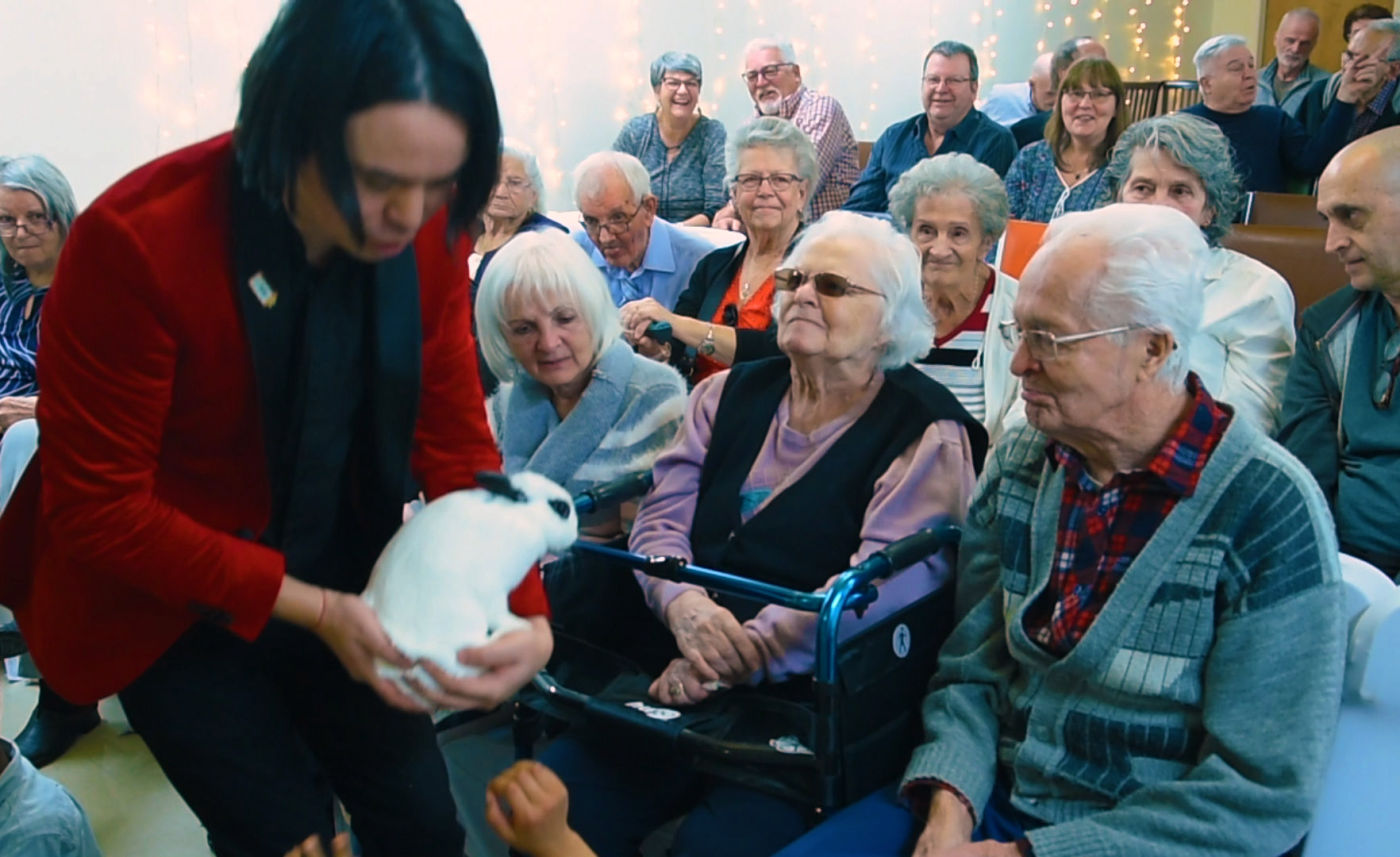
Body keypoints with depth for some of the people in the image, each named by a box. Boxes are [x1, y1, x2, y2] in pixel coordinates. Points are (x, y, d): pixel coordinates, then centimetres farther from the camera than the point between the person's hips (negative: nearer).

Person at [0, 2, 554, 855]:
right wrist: (309, 608, -26)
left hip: (338, 584, 4)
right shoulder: (135, 242, -27)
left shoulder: (429, 232, -13)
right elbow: (97, 509, -21)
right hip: (164, 599, -4)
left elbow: (457, 441, -8)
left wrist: (526, 612, -22)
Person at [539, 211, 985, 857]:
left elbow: (885, 581, -15)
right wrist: (683, 603, -14)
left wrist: (734, 659, -20)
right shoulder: (729, 394, 15)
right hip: (680, 678, 5)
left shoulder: (926, 431, -3)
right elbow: (661, 518, 9)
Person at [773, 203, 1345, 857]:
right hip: (989, 801, 5)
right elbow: (971, 667, 6)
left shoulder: (1270, 509, -15)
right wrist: (951, 800, -12)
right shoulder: (1016, 463, 2)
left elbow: (1265, 793, -15)